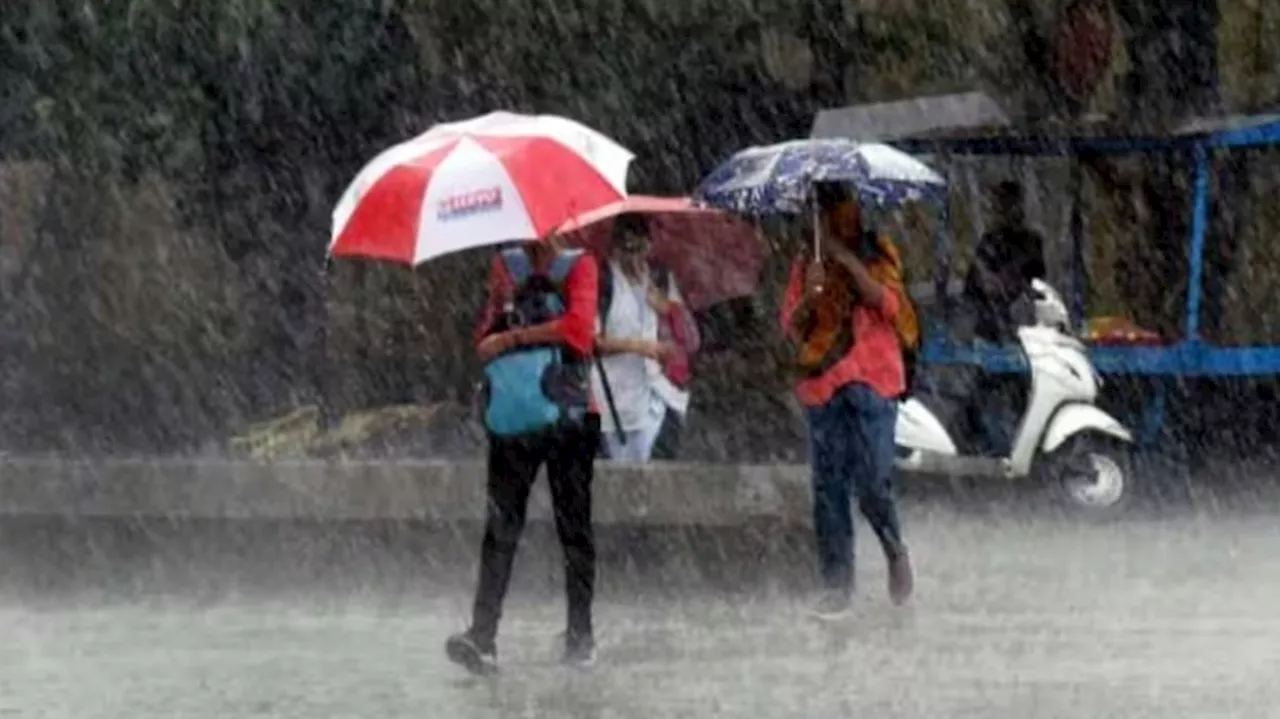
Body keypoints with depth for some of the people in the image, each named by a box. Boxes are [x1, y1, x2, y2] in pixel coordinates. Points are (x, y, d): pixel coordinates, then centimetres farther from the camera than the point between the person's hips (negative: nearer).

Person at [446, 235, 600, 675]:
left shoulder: (578, 267, 5)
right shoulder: (506, 267, 16)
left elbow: (579, 326, -12)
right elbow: (485, 339, 12)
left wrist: (512, 338, -9)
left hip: (567, 418, -2)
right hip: (512, 419, 2)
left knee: (574, 527, 3)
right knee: (501, 526, -7)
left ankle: (581, 635, 10)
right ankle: (482, 636, -15)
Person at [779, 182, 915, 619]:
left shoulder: (877, 258, 8)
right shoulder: (806, 266, 13)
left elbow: (889, 305, -9)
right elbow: (792, 328, 7)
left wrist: (849, 260, -14)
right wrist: (809, 296, -13)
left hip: (871, 384, -3)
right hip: (822, 383, 3)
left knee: (873, 483, -12)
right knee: (828, 488, -1)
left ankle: (895, 551, 15)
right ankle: (837, 586, 2)